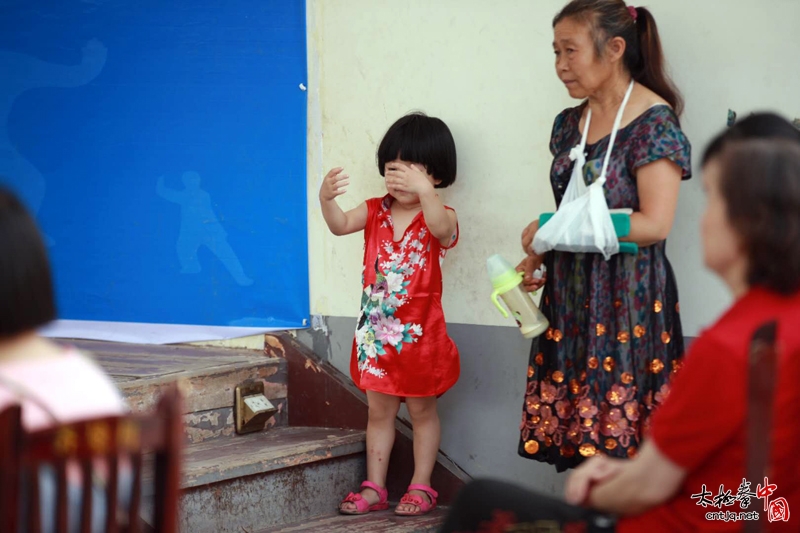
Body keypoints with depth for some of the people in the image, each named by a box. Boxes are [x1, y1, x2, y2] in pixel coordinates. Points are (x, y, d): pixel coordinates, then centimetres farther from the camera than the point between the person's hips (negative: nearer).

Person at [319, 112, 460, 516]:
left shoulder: (440, 217, -12)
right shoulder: (376, 212, 1)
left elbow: (440, 228, -37)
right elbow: (340, 225, -15)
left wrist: (424, 192, -55)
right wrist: (326, 198, -37)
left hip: (418, 333, -4)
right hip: (376, 332, 5)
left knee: (422, 410, 9)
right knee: (379, 411, 13)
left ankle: (421, 488, 18)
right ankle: (374, 488, 19)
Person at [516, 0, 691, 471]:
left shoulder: (654, 123, -10)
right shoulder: (570, 124, 13)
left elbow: (654, 224, -17)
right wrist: (539, 258, 2)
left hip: (628, 295, -7)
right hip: (571, 293, 7)